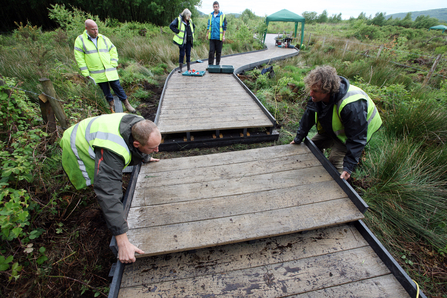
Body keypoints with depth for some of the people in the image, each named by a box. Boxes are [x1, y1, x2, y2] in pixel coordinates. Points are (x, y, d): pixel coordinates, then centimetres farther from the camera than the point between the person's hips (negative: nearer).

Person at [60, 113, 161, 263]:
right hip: (76, 151, -7)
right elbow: (109, 195, -48)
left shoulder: (139, 125, -24)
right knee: (109, 190, -9)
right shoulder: (112, 153, -47)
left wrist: (146, 158, 24)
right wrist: (123, 242, -46)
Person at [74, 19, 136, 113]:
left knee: (117, 87, -1)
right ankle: (112, 105, 18)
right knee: (106, 91, 5)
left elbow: (113, 50, 15)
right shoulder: (80, 40, 1)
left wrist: (113, 64, 1)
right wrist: (86, 73, -5)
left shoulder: (103, 38, 9)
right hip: (97, 74, -1)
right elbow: (79, 58, 0)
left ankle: (126, 104, 8)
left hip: (110, 71, 1)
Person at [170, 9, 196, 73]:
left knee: (188, 54, 6)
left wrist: (192, 33, 18)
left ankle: (188, 68, 13)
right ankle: (180, 68, 3)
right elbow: (171, 26, -10)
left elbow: (194, 26, 32)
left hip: (189, 41, 5)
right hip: (182, 41, -5)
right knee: (182, 54, -4)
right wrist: (177, 32, -12)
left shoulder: (190, 21, 14)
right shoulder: (178, 19, -4)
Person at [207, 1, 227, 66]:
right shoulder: (210, 15, 11)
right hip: (212, 37, 2)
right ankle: (210, 65, 3)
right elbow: (208, 26, 18)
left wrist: (223, 36, -6)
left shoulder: (222, 15, 1)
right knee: (211, 51, -2)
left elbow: (224, 27, 1)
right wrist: (207, 34, 11)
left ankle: (217, 65, 13)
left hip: (219, 37, -2)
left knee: (218, 52, 3)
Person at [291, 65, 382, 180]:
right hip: (331, 128, 7)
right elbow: (308, 116, -5)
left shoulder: (352, 106, -43)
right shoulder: (317, 96, -22)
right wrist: (298, 138, 0)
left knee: (335, 161, -18)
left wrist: (348, 166, -34)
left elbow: (356, 138, -35)